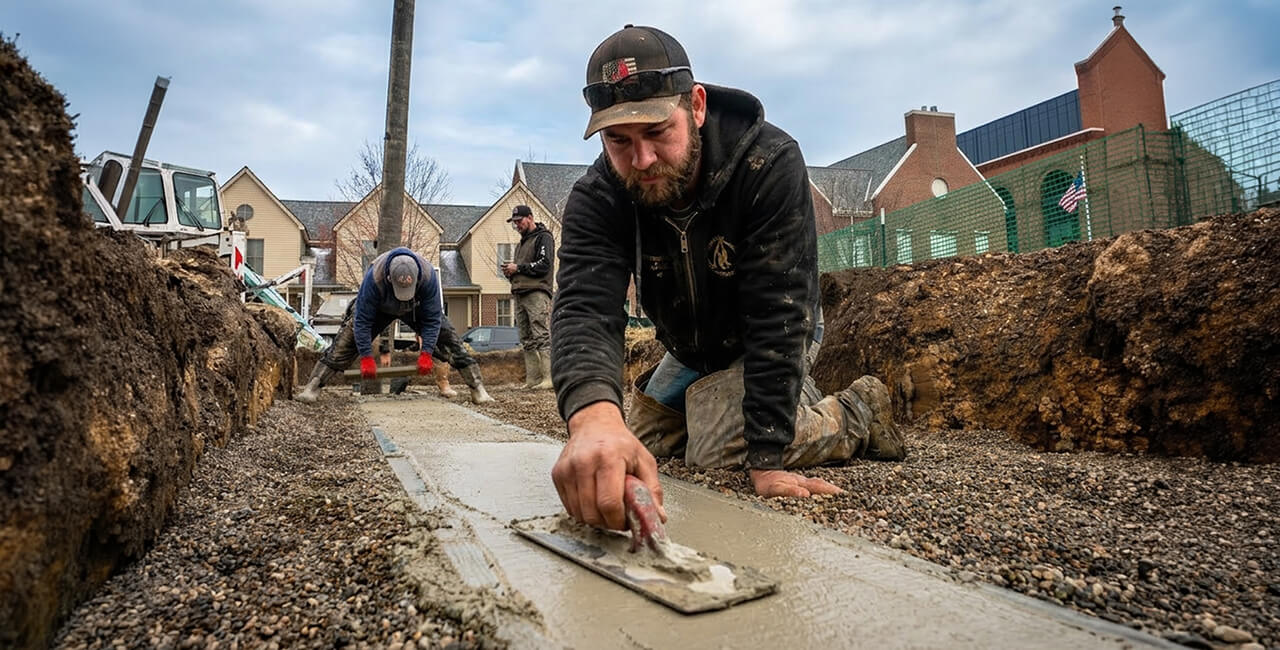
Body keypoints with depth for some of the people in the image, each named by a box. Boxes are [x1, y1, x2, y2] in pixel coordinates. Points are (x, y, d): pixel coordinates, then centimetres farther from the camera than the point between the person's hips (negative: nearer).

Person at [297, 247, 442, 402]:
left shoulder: (428, 275, -39)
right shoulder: (374, 278, -42)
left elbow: (432, 318, -29)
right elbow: (363, 320, -32)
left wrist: (426, 354, -32)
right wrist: (366, 357, -32)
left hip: (416, 308, 1)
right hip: (377, 307, -1)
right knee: (347, 341, -13)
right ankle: (314, 385, -6)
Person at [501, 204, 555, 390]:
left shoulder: (543, 237, 1)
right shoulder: (521, 243, 28)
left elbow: (544, 265, -12)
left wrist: (518, 267, -10)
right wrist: (510, 272, 8)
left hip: (536, 293, -9)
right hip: (520, 294, 9)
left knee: (541, 336, -14)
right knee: (527, 340, 4)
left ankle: (549, 378, -16)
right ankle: (532, 379, 5)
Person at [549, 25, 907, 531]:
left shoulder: (771, 163, -34)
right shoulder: (596, 199, -26)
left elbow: (777, 315, -36)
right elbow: (584, 308, -42)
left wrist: (767, 461, -39)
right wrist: (594, 416, -65)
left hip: (770, 345, -5)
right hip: (690, 351, 5)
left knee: (720, 453, -21)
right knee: (641, 445, 14)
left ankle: (857, 415, 5)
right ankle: (798, 402, 24)